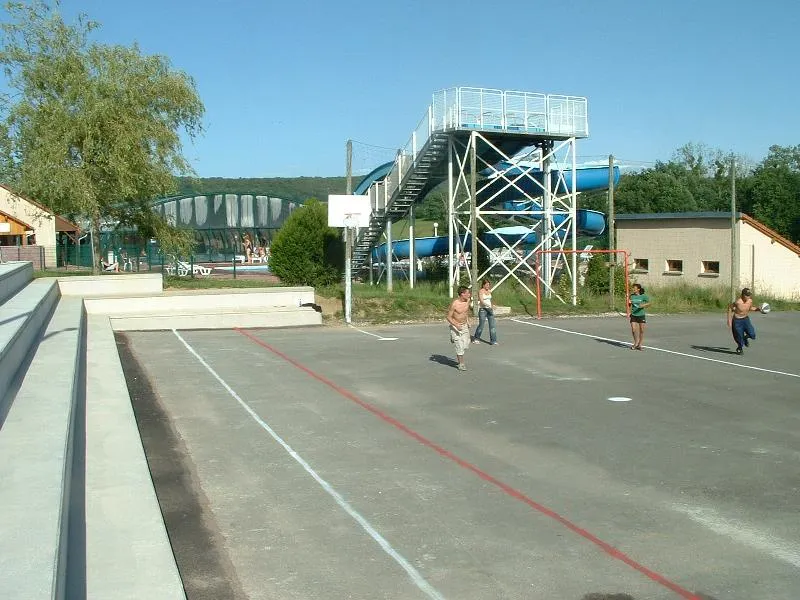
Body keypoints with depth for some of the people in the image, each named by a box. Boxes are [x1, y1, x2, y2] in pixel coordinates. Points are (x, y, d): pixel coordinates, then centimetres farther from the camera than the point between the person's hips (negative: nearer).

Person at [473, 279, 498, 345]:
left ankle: (493, 341, 1)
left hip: (489, 309, 6)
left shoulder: (489, 291, 10)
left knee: (493, 325, -2)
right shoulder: (481, 291, -10)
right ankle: (476, 339, 23)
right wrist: (489, 306, -29)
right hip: (483, 309, -6)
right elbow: (481, 301, -21)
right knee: (481, 325, 3)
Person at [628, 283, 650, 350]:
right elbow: (629, 305, 13)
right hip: (633, 315, 2)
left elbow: (649, 303, -1)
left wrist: (643, 305, -20)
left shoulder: (643, 296, -6)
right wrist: (629, 302, -10)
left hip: (641, 315, -2)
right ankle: (636, 343, 20)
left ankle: (639, 345, 16)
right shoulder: (631, 296, 3)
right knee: (633, 330, -3)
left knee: (641, 330, 3)